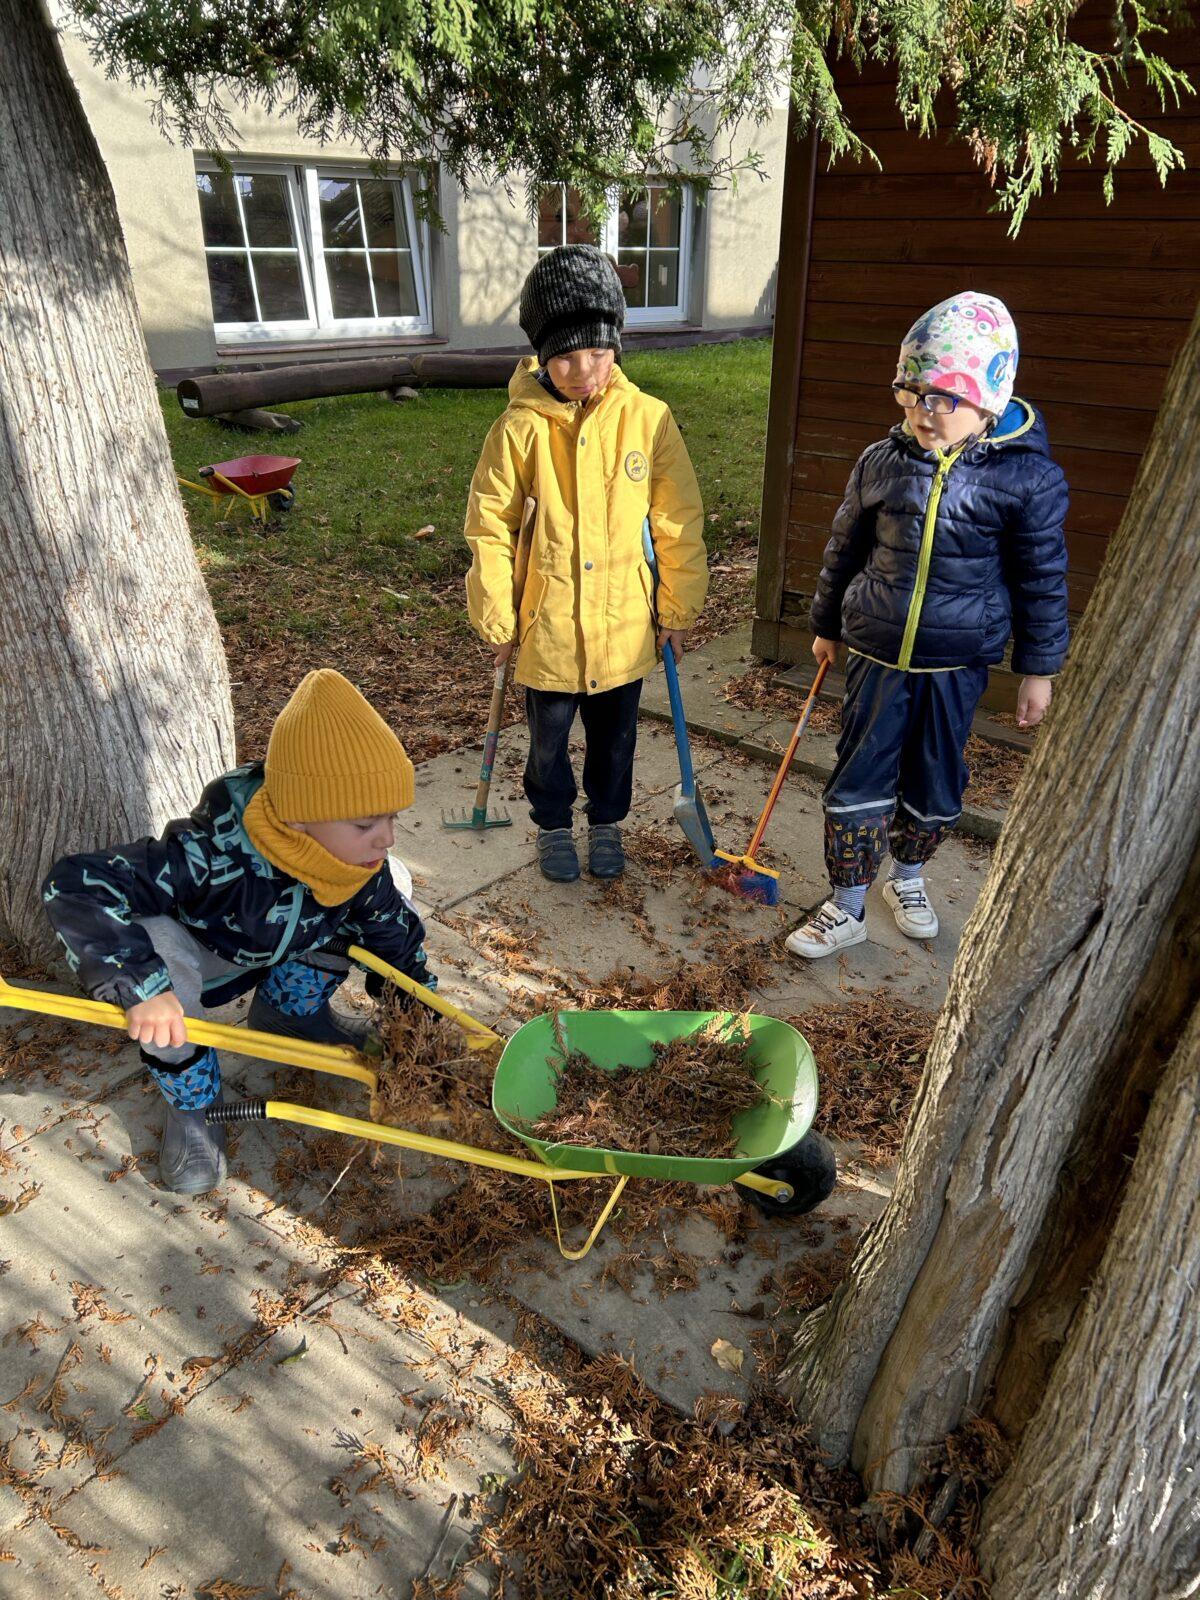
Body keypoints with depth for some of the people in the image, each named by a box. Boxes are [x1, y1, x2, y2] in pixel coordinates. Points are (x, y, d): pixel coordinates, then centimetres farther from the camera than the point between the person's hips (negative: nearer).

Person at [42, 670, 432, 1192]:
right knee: (160, 954, -41)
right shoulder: (213, 856, -43)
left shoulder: (363, 862, -25)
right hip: (200, 959, -5)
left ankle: (286, 1011, 9)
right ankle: (189, 1101, -10)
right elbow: (74, 884, -46)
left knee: (390, 890, -9)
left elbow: (394, 936, -9)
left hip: (275, 957, 5)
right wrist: (143, 988, -52)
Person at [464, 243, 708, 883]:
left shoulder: (648, 419, -8)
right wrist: (496, 617, -3)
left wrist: (677, 609, 2)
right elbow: (489, 524, -4)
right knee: (548, 741, 16)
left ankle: (607, 824, 42)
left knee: (614, 737, 18)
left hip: (624, 624, 1)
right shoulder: (522, 427, -11)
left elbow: (679, 520, -1)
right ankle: (553, 826, 41)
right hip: (548, 623, -1)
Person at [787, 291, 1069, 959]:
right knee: (859, 782, 3)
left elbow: (1043, 579, -2)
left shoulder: (1027, 477, -10)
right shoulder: (882, 462, -3)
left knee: (936, 785, 13)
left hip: (958, 662, -1)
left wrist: (1039, 669, 1)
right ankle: (847, 909, 17)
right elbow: (844, 549, 10)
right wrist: (829, 625, 17)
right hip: (877, 653, 2)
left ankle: (908, 877, 39)